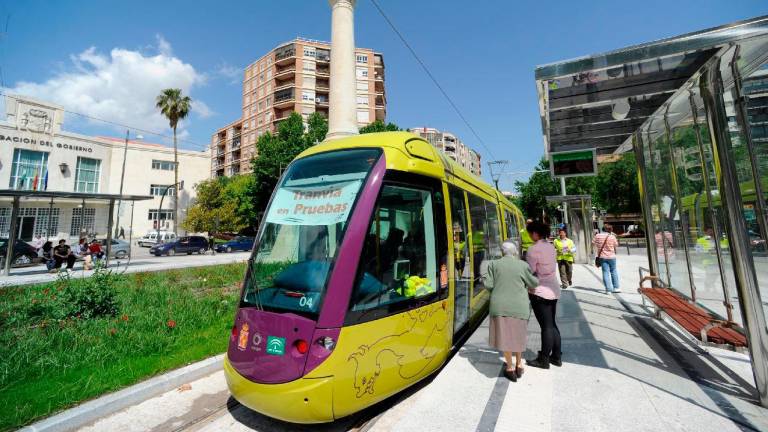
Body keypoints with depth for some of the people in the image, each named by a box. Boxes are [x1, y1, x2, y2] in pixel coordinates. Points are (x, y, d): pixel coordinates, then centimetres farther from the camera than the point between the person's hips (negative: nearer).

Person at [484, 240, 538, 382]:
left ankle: (510, 368, 19)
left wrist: (484, 277, 14)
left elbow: (489, 285, -5)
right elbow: (534, 283, 3)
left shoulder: (494, 264, -3)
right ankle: (519, 365, 32)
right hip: (519, 306, 1)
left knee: (504, 336, 11)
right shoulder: (523, 265, -3)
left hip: (500, 306, -1)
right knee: (518, 335, 20)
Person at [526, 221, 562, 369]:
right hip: (554, 289, 8)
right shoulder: (551, 247, 6)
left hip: (539, 292, -8)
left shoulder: (533, 249, -18)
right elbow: (552, 267, 9)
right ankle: (557, 357, 28)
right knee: (552, 324, 17)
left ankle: (544, 360, 14)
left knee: (546, 326, 1)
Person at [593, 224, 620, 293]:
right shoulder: (612, 237, -8)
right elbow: (616, 246, 2)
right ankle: (616, 287, 22)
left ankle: (608, 289, 1)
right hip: (611, 256, -1)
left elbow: (593, 243, 4)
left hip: (602, 257, 1)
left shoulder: (597, 236, -5)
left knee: (605, 272, 3)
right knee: (613, 271, 16)